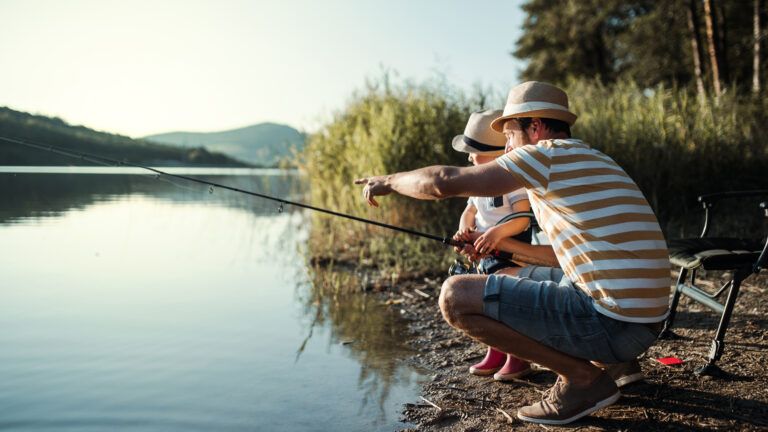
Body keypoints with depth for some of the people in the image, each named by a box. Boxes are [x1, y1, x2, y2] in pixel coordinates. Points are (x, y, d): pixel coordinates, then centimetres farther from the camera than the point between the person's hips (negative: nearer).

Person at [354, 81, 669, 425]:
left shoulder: (549, 154, -9)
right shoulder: (592, 161, 19)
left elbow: (445, 182, -11)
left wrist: (389, 181, 7)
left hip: (613, 320, -10)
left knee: (455, 296, -9)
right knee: (513, 279, 28)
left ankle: (582, 375, -2)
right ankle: (610, 358, 16)